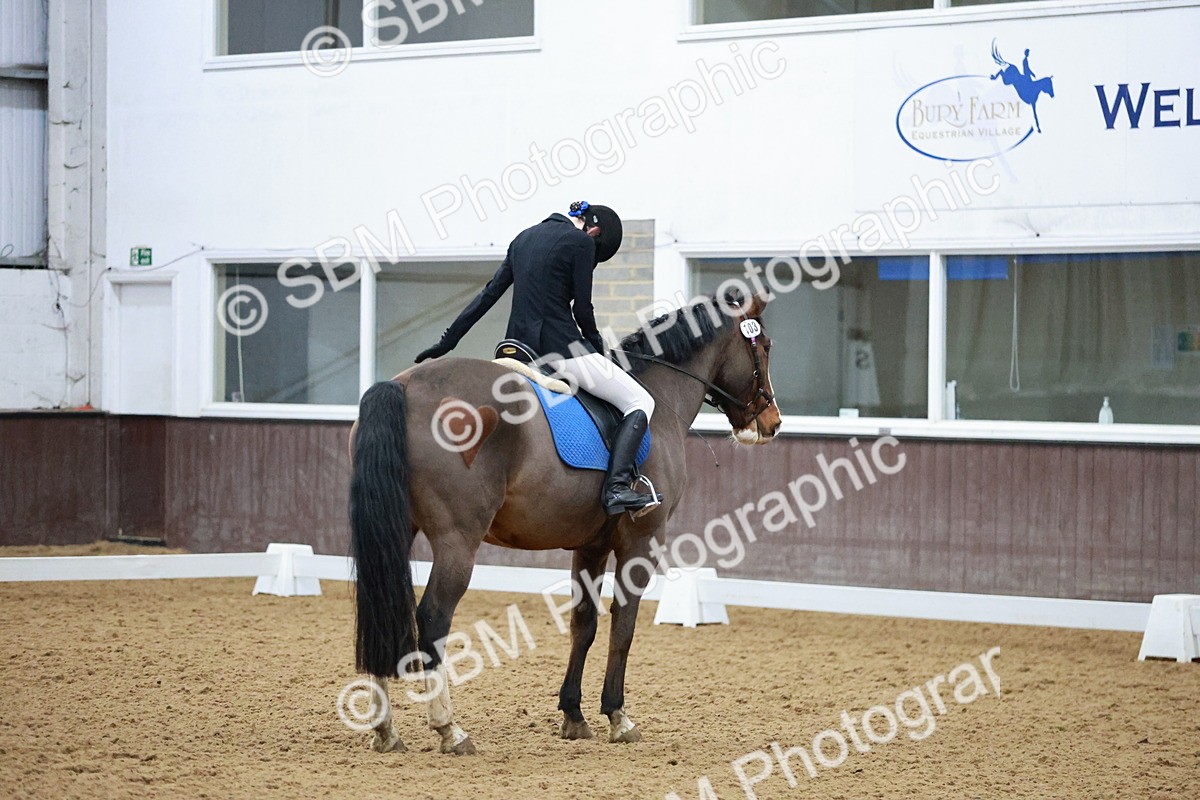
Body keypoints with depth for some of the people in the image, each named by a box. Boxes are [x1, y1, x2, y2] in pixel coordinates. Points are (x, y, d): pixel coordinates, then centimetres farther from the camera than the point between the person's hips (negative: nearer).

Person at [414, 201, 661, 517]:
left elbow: (489, 294, 16)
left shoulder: (525, 238, 16)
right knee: (640, 402, 0)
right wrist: (596, 346, 13)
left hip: (519, 346, 8)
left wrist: (447, 342, 17)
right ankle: (617, 487, -19)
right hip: (560, 347, -8)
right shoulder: (581, 242, -6)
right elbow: (582, 309, -5)